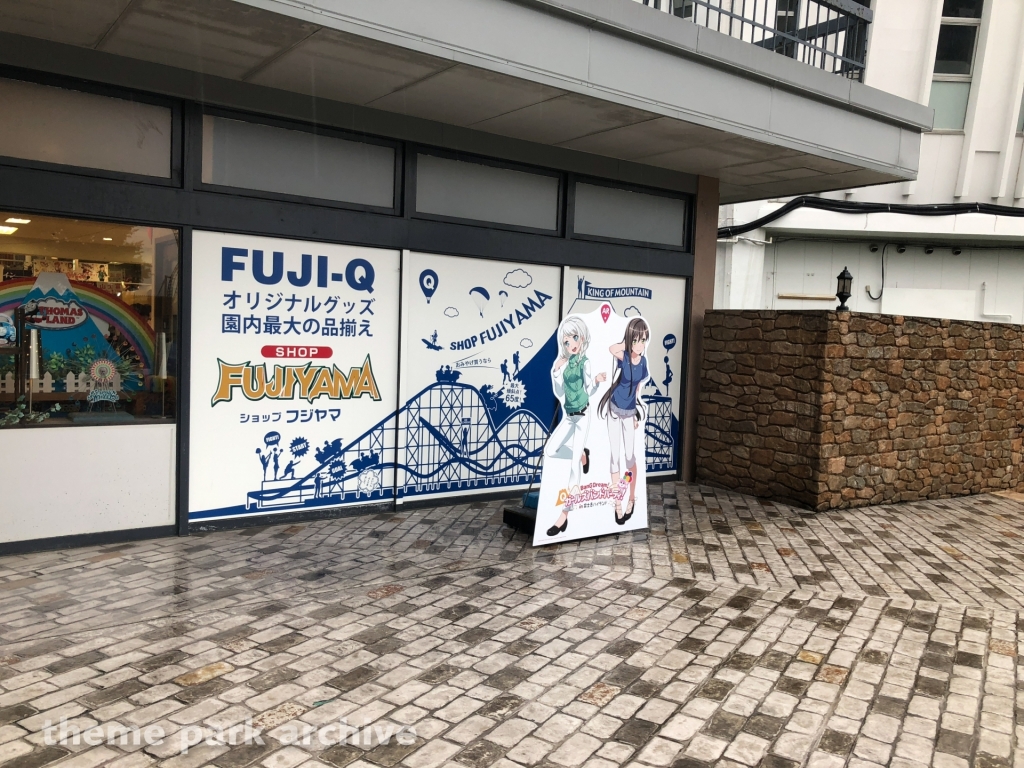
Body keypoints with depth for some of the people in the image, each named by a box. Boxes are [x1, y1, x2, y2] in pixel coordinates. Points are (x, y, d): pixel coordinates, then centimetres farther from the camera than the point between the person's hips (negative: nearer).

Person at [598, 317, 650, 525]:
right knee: (615, 458, 3)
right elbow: (612, 348, -42)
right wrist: (627, 344, -22)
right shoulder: (623, 356, -17)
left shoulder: (643, 362, -5)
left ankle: (632, 498, 24)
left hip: (630, 413, 3)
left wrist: (636, 414, 11)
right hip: (614, 411, -3)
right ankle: (617, 504, 11)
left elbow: (638, 388, 7)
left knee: (630, 457, 9)